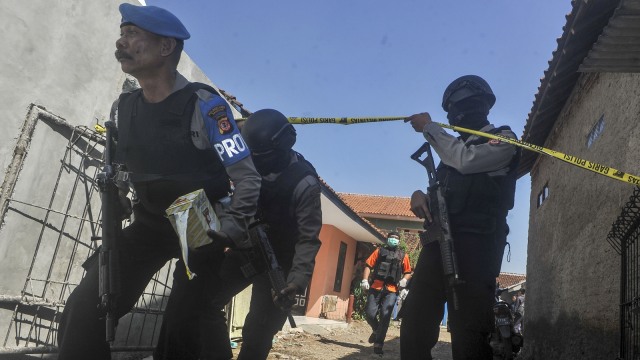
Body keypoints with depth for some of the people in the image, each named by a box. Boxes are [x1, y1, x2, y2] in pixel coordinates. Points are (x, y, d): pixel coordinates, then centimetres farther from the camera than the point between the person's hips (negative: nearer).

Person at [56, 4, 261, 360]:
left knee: (181, 330, -5)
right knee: (83, 312, -10)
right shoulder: (122, 108, 2)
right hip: (150, 225, 5)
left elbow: (247, 177, -16)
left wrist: (226, 234, -21)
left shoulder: (204, 104, -17)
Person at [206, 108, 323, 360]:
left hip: (277, 263, -5)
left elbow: (308, 239, -23)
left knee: (257, 334, -5)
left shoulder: (304, 183, -21)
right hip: (245, 250, 6)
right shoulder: (251, 166, -3)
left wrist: (297, 280, -33)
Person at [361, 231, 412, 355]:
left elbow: (408, 272, 18)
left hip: (391, 290, 0)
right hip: (376, 287, 1)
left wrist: (404, 280, -4)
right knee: (370, 313, -5)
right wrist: (365, 280, -7)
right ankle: (376, 330, 27)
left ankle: (378, 344, -6)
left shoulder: (403, 256, 14)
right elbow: (368, 265, 6)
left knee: (385, 316, -12)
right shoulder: (379, 251, 12)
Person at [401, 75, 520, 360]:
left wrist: (429, 127, -1)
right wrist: (419, 195, 2)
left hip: (475, 243, -7)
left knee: (468, 329, -10)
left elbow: (465, 160, -14)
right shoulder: (456, 146, 28)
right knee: (415, 321, 1)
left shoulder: (503, 139, 6)